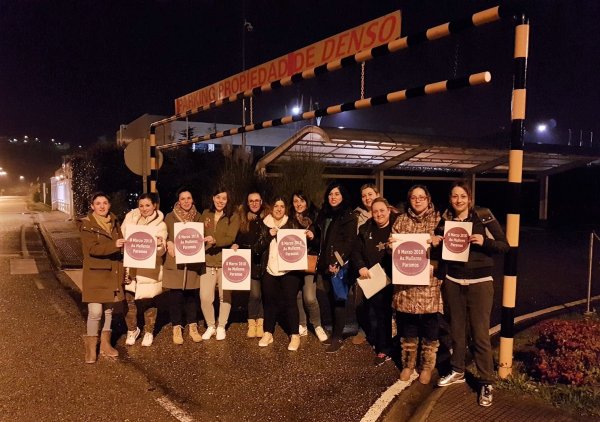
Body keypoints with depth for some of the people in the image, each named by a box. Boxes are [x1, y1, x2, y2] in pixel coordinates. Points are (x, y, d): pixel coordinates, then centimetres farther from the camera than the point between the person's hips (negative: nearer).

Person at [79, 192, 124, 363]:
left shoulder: (114, 223, 9)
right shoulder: (87, 224, -7)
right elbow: (92, 249, -18)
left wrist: (122, 271, 7)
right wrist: (114, 245, -31)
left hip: (112, 272, 5)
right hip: (95, 273, -5)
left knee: (109, 309, 12)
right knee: (95, 311, -8)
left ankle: (105, 343, 26)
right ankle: (91, 346, 10)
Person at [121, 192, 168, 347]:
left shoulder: (160, 224, -4)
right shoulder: (130, 217, 3)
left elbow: (161, 251, -11)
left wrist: (160, 244, -35)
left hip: (149, 269, -2)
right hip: (129, 267, 2)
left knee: (148, 302, 7)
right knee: (129, 301, 6)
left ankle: (148, 332, 27)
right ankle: (132, 330, 29)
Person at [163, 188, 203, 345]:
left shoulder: (198, 217, 9)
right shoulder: (170, 217, 3)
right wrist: (169, 243, -13)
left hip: (193, 261, 2)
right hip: (175, 262, -2)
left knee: (193, 294, 5)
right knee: (176, 295, 1)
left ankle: (192, 327, 17)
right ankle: (177, 328, 12)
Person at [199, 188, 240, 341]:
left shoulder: (233, 217, -3)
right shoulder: (205, 214, 9)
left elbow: (230, 238, -15)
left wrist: (214, 240, -31)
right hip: (207, 261, 2)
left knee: (225, 296, 8)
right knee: (205, 297, -3)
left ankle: (221, 327, 25)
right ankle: (210, 326, 18)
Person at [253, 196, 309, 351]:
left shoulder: (293, 223, 6)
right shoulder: (264, 225, 9)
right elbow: (257, 248, 2)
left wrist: (309, 237, -17)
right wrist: (269, 236, -12)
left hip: (289, 269, -2)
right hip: (269, 269, 2)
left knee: (290, 300, -5)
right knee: (269, 300, 5)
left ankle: (295, 335, 5)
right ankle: (268, 333, 19)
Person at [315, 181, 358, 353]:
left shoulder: (349, 216, -6)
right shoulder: (324, 214, 15)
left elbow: (349, 242, -14)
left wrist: (338, 263, -21)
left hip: (340, 265, -6)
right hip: (325, 263, 6)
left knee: (338, 300, -4)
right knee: (331, 299, 10)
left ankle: (338, 337, 3)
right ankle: (335, 333, 19)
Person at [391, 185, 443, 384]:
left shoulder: (439, 219, 4)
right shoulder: (401, 221, 10)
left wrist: (438, 242, -19)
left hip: (430, 284, -2)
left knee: (430, 329, 7)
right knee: (407, 329, 10)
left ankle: (427, 366, 25)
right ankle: (408, 364, 28)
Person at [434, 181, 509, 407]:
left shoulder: (484, 217, -6)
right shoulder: (445, 220, 4)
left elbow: (504, 246, -5)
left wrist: (484, 242, -22)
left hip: (480, 282, -3)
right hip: (453, 282, 4)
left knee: (480, 334, -2)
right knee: (456, 330, 14)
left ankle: (486, 382, 11)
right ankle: (457, 371, 31)